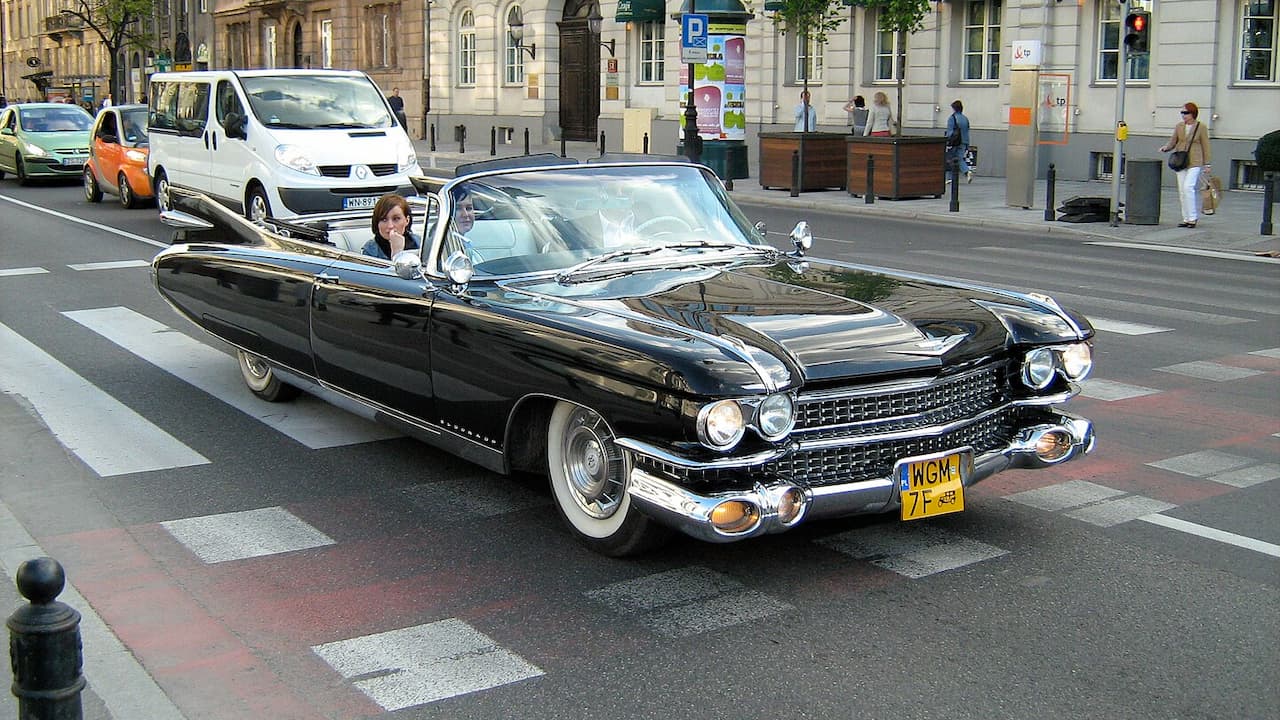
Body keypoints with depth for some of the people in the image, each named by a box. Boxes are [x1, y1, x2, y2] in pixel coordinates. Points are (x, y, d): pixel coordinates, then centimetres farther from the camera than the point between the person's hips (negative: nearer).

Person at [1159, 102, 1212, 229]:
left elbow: (1205, 146, 2)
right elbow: (1172, 142, 11)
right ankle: (1186, 218, 12)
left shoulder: (1201, 127, -1)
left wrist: (1206, 164, 0)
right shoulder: (1179, 127, 10)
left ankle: (1193, 218, -12)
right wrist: (1166, 147, -12)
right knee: (1182, 190, 4)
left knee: (1188, 187, -18)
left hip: (1195, 162, -5)